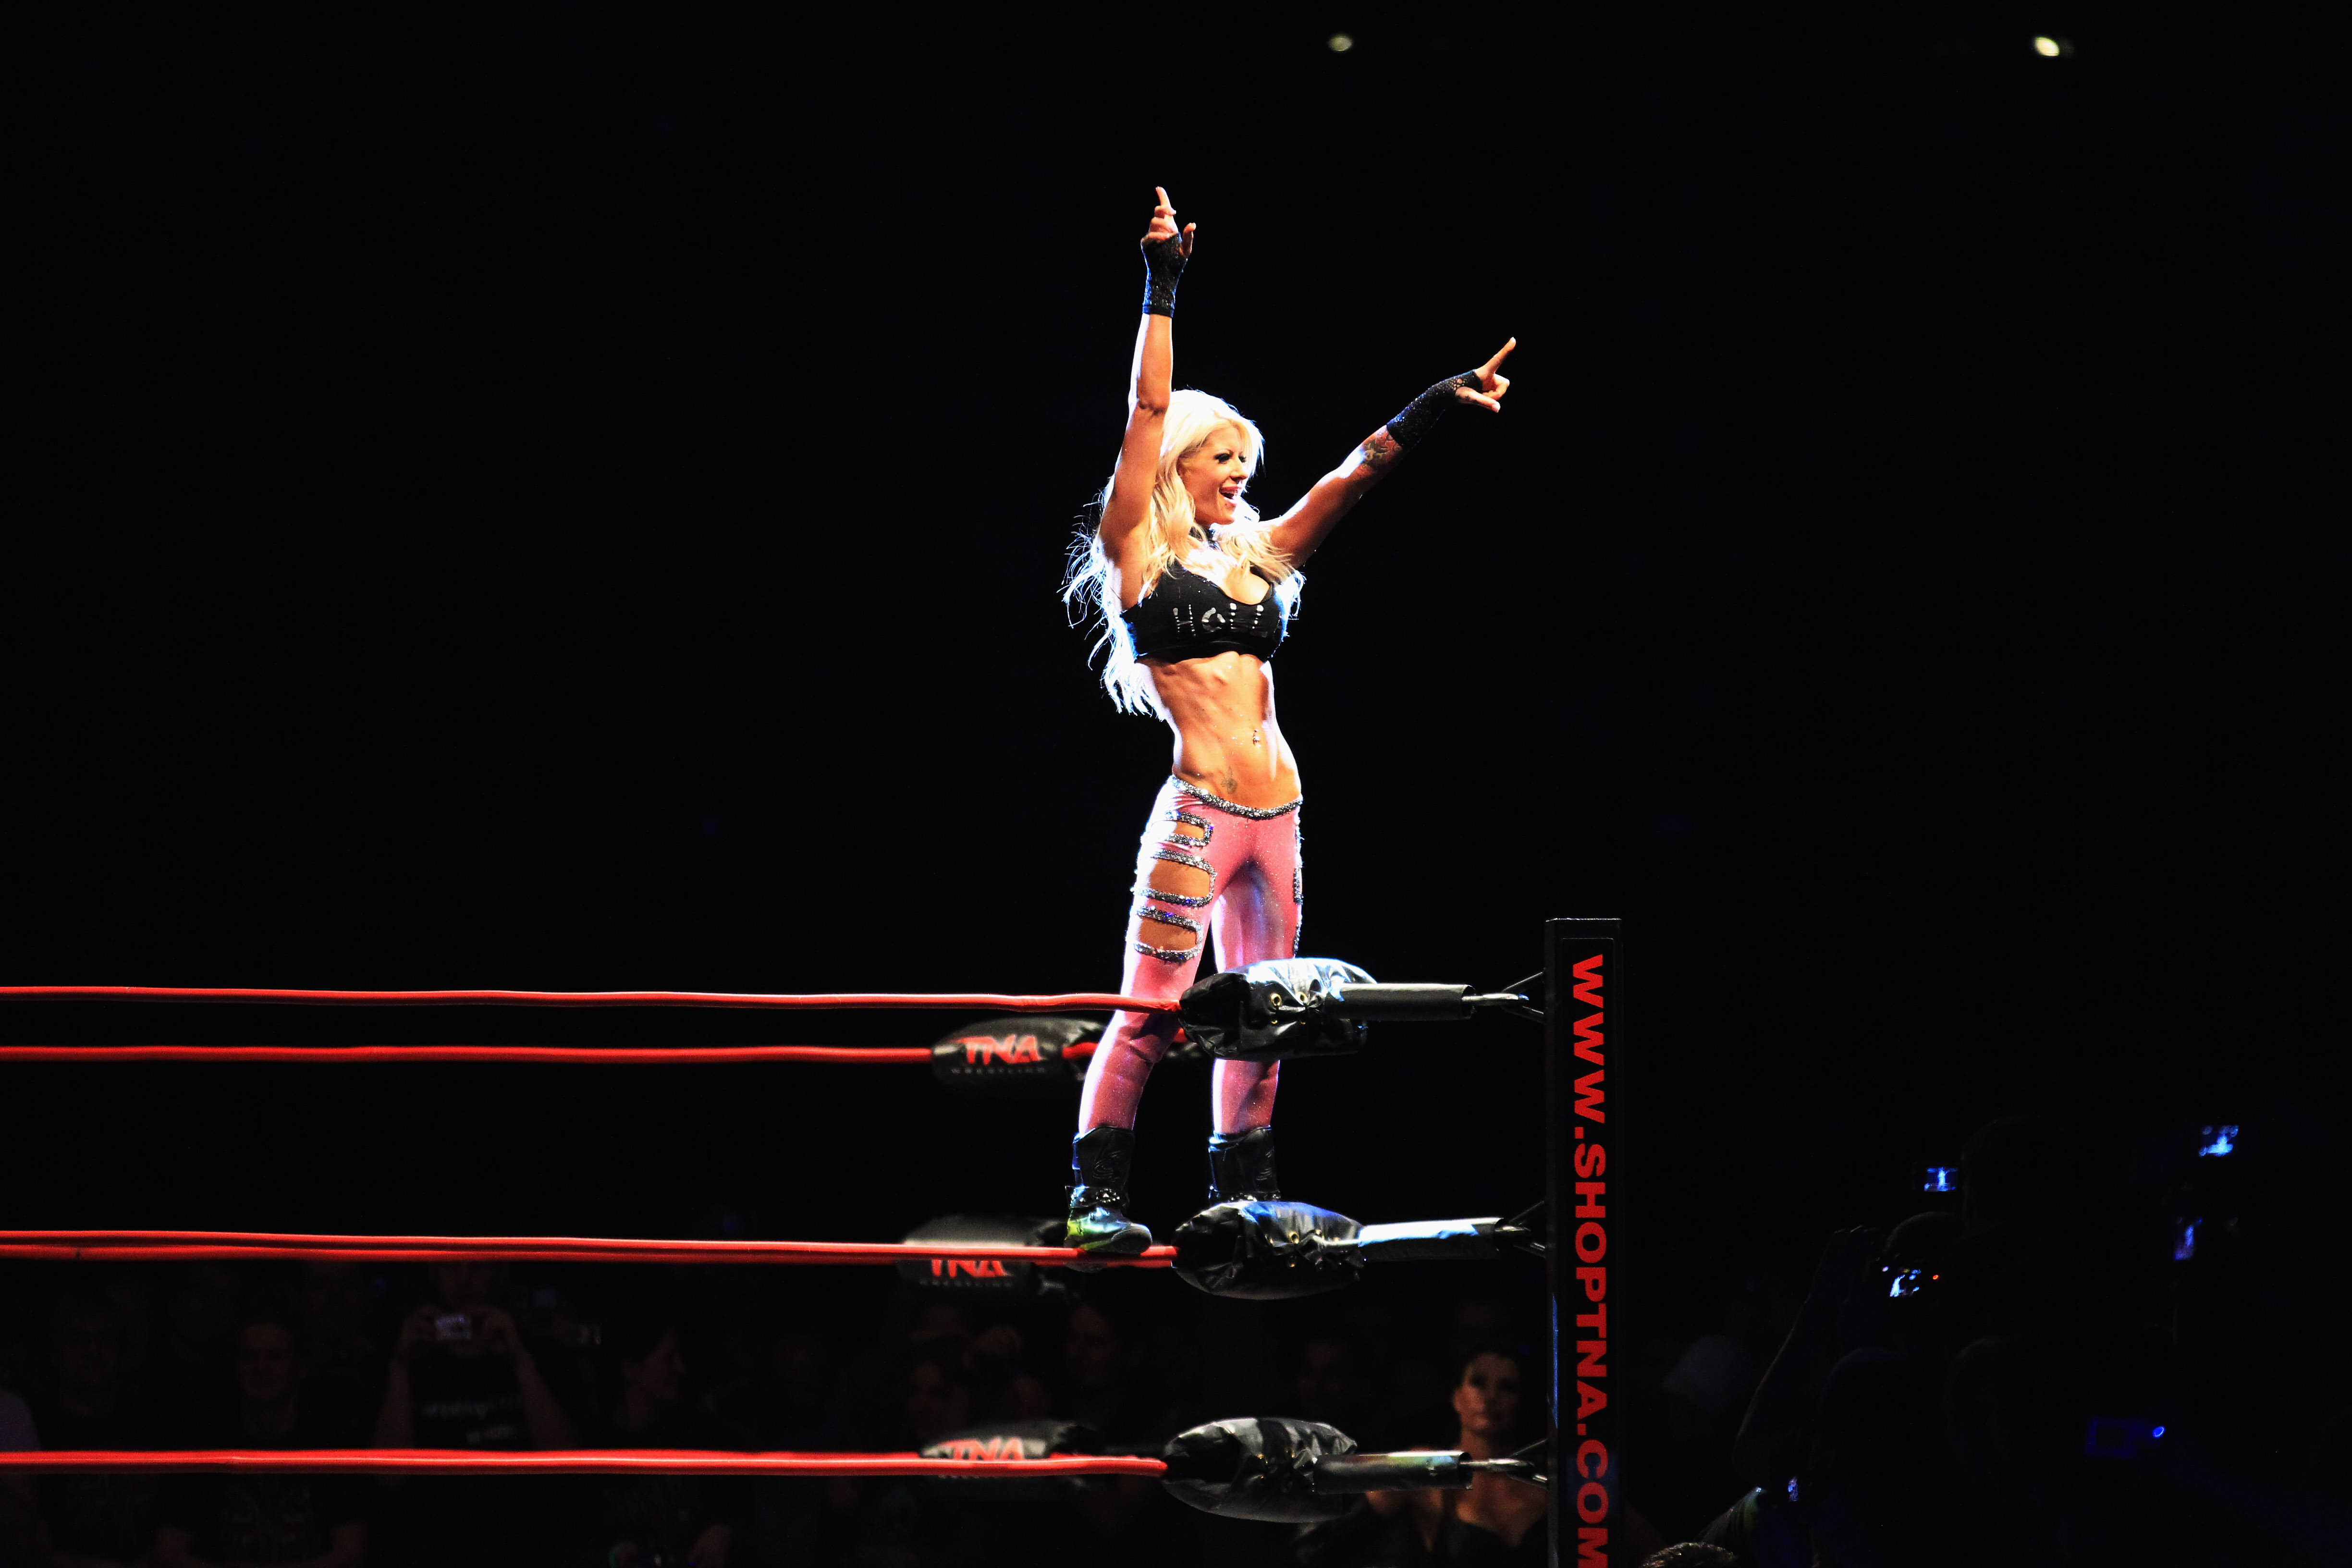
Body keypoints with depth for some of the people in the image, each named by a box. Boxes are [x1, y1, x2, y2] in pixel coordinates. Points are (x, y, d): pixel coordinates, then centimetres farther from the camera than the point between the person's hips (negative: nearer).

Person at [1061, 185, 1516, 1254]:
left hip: (1274, 817, 7)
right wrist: (1161, 287, -11)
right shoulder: (1137, 556, 1)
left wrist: (1436, 404, 13)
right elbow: (1147, 413, -6)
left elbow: (1353, 477, 18)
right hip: (1198, 808, -7)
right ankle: (1095, 1195, -12)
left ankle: (1242, 1189, 18)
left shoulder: (1255, 558, 17)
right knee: (1151, 1010, -11)